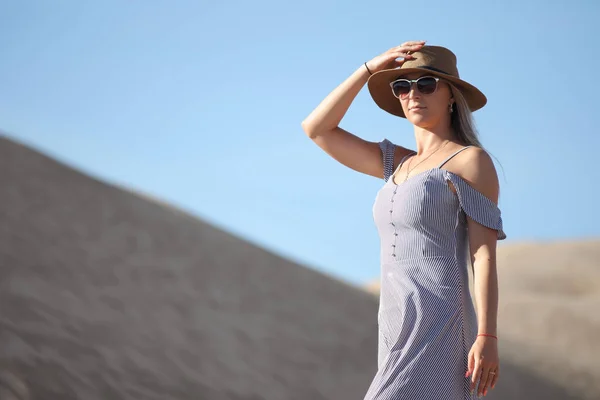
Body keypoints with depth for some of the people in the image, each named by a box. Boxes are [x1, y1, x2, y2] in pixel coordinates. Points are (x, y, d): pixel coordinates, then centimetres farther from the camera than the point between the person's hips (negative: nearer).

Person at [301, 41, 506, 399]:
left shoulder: (471, 160, -1)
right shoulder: (399, 163, 21)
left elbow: (485, 254, -8)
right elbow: (316, 129, 19)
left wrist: (487, 337, -16)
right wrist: (370, 69, 13)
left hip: (438, 336, -8)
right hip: (400, 335, 8)